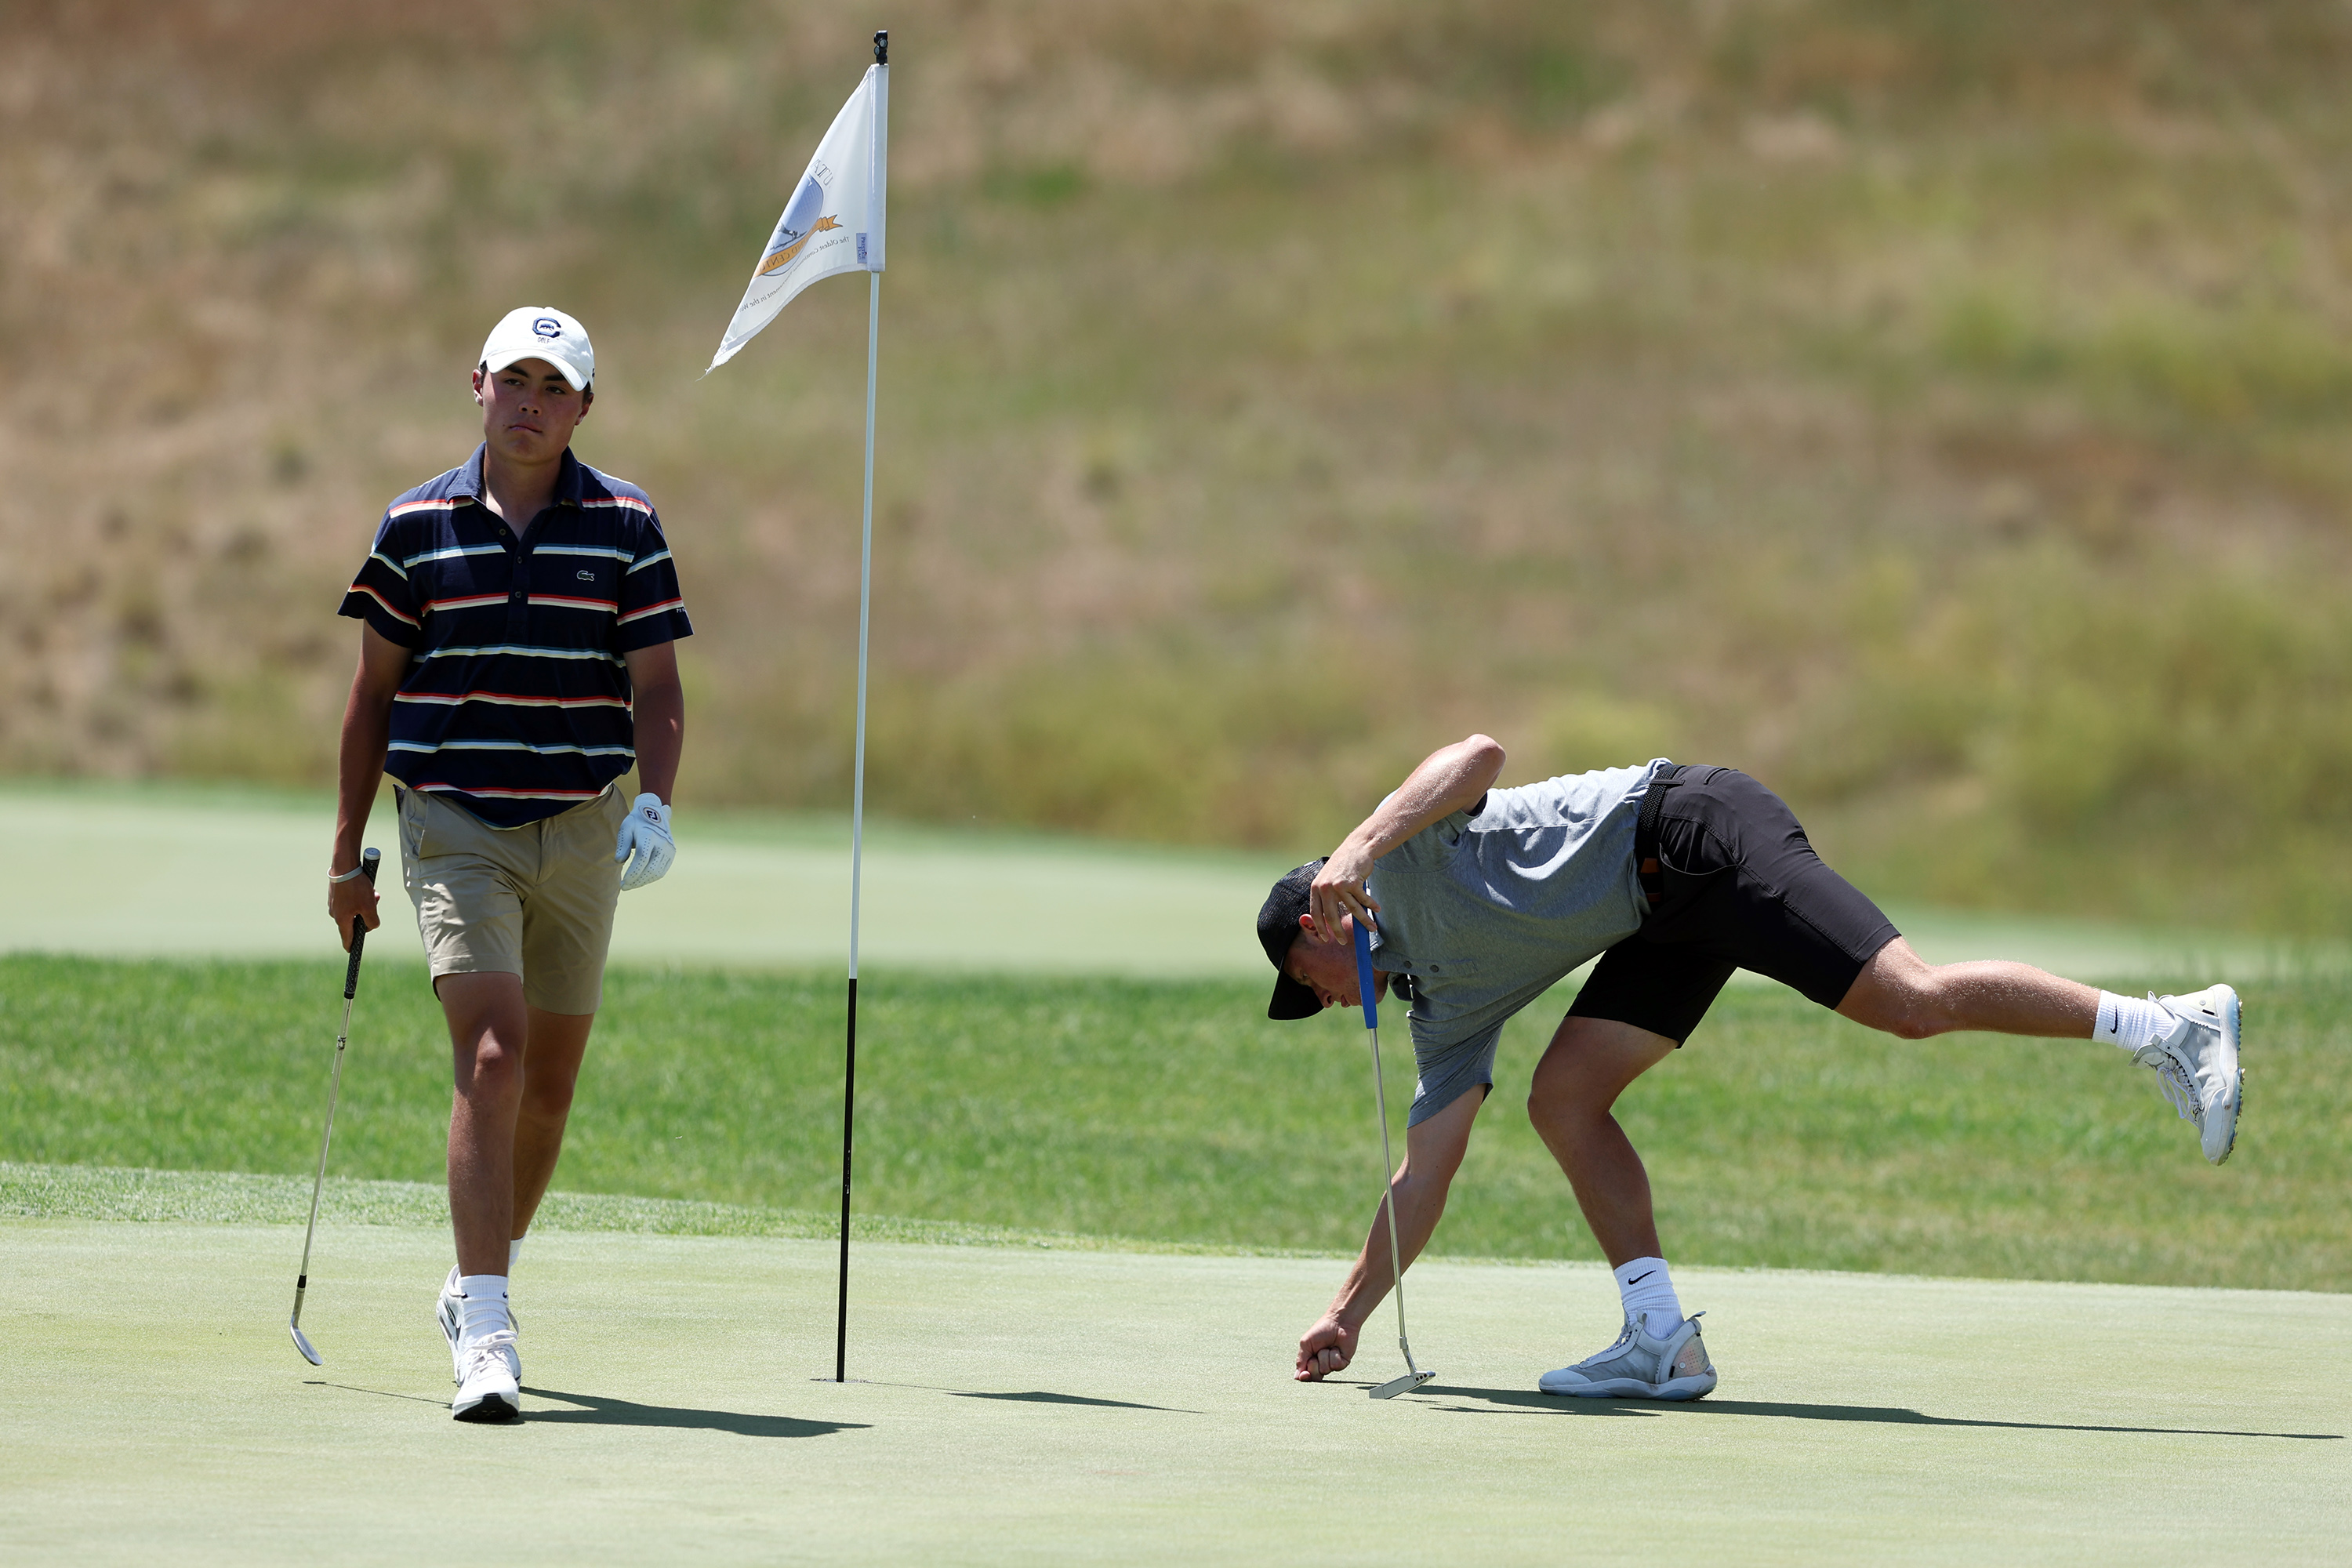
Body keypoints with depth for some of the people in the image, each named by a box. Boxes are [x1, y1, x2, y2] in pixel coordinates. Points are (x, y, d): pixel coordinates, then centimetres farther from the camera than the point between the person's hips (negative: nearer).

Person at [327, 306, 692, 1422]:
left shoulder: (627, 525, 3)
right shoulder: (417, 526, 2)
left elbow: (655, 685, 1)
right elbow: (375, 691, 8)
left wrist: (654, 803, -17)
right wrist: (347, 851, 7)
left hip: (579, 829, 2)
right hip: (454, 825, -2)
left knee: (549, 1081, 11)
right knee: (492, 1057, -18)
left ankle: (479, 1282, 35)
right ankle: (485, 1336, -23)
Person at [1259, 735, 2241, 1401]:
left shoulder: (1403, 851, 3)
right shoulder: (1449, 1009, 22)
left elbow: (1480, 754, -18)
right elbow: (1424, 1175, 24)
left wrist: (1361, 849, -27)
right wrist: (1348, 1313, 26)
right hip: (1664, 918, 9)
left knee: (1912, 1001, -23)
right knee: (1563, 1100, 0)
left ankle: (2168, 1028, -23)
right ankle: (1662, 1340, -5)